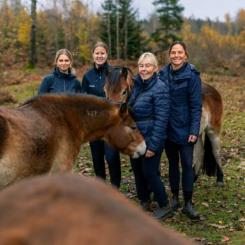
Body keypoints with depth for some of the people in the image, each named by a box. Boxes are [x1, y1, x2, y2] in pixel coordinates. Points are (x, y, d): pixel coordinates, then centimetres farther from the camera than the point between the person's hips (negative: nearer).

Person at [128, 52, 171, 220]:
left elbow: (161, 119, -19)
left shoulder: (160, 88, -16)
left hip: (151, 138, -7)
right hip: (135, 137, 8)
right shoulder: (137, 85, 7)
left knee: (150, 173, -2)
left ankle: (165, 207, 14)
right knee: (137, 170, 14)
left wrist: (153, 145, -21)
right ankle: (144, 201, 33)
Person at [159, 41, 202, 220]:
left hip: (185, 129, -4)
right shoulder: (163, 74, 3)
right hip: (168, 128, 4)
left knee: (187, 164, -2)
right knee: (173, 163, 13)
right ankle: (175, 197, 26)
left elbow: (196, 105, -10)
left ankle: (188, 204, 7)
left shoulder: (192, 75, -9)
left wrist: (194, 131, -15)